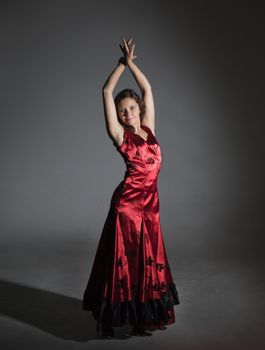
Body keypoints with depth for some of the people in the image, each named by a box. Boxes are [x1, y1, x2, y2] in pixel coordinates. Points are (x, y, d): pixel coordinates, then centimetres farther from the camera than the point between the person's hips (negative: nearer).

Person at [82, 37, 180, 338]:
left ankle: (146, 316, 24)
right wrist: (122, 63, 6)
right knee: (125, 260, 1)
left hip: (150, 202, 5)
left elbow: (148, 90, 14)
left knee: (148, 259, 12)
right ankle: (113, 317, 14)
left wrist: (131, 63, 14)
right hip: (127, 203, -5)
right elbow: (106, 92, -5)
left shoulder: (148, 129, 9)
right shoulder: (120, 135, -3)